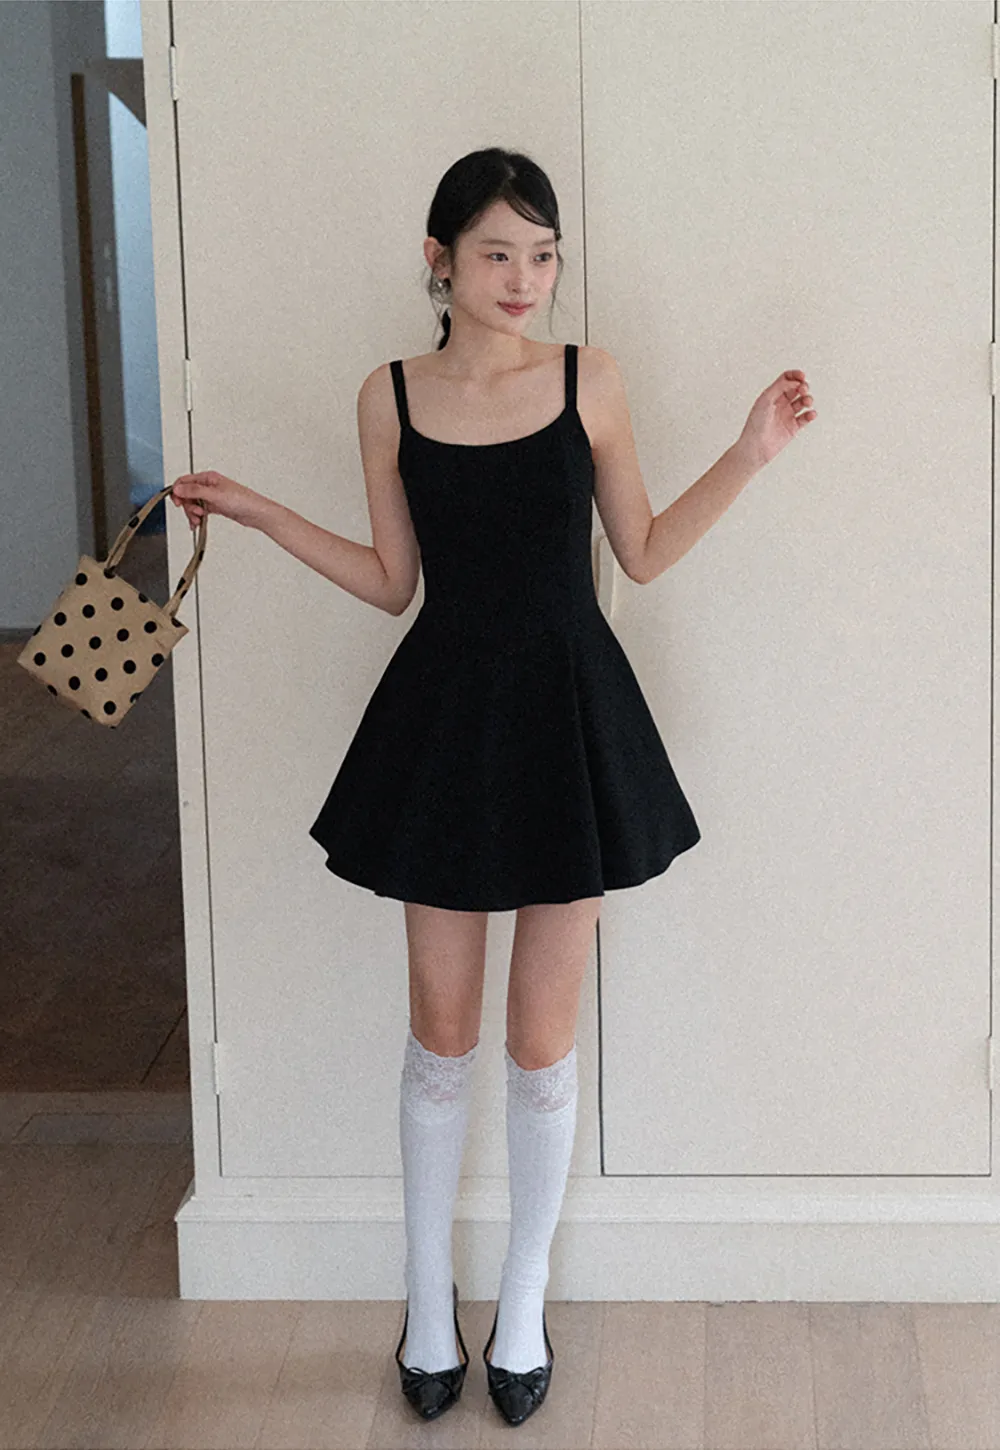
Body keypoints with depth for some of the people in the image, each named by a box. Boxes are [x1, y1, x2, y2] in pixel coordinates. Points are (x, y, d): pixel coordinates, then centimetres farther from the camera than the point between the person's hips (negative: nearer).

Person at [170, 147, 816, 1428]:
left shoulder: (590, 381, -3)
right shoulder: (389, 398, 0)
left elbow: (644, 553, 4)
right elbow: (394, 582, 5)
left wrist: (747, 456, -5)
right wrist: (258, 514, -1)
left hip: (569, 717, 0)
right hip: (446, 714, 1)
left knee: (542, 1038, 6)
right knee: (441, 1030, 9)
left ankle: (525, 1301, 26)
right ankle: (429, 1298, 27)